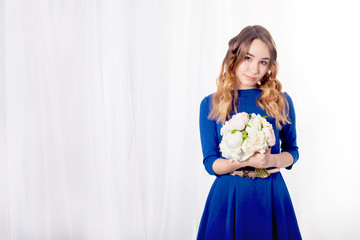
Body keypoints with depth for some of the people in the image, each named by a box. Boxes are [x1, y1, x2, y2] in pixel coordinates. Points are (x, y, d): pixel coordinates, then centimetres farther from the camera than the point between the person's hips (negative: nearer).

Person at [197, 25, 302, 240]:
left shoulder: (281, 101, 0)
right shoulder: (210, 104, -3)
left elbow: (292, 150, 9)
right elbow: (210, 163, -4)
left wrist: (273, 160, -13)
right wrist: (246, 161, -20)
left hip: (271, 195, 1)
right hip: (228, 197, -1)